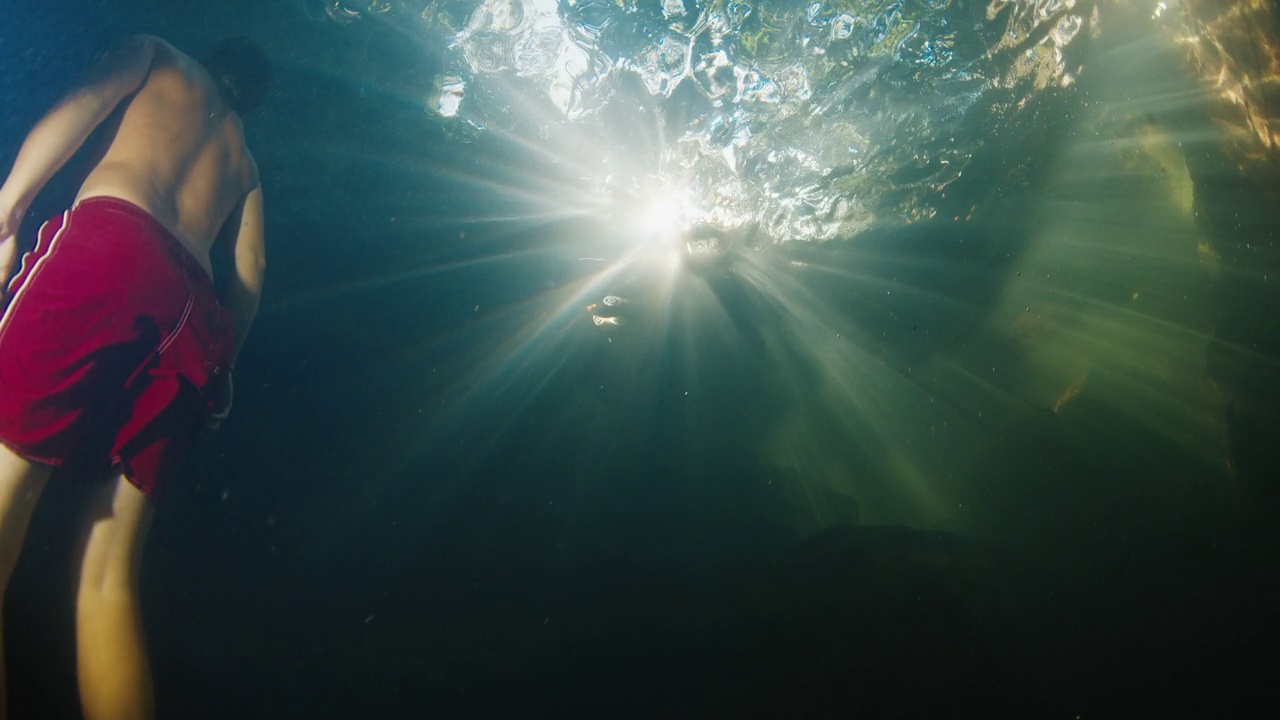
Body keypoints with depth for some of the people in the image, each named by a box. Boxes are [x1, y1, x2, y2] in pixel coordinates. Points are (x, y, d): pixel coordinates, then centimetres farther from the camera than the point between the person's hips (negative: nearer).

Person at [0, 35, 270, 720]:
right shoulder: (242, 158, 37)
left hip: (110, 238, -5)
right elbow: (249, 274, 25)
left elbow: (81, 104, 6)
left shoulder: (159, 56, 26)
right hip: (194, 309, 5)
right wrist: (214, 366, 27)